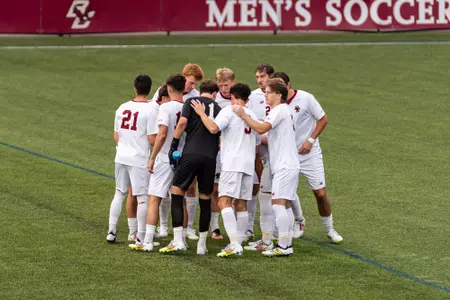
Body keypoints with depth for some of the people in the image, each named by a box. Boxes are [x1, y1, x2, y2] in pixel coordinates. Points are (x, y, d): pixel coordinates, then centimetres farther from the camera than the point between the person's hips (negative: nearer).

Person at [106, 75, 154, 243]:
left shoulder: (123, 108, 6)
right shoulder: (150, 110, -12)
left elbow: (116, 135, 13)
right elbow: (152, 139, -15)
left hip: (121, 157, 6)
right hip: (140, 159, -6)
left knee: (119, 193, 17)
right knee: (143, 197, 2)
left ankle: (111, 231, 17)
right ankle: (141, 236, 4)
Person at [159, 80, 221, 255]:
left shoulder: (191, 102, 8)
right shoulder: (218, 109, 18)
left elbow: (182, 123, -6)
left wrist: (174, 145, -2)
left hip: (191, 153, -3)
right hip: (210, 157, 3)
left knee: (177, 192, 2)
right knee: (205, 199, 12)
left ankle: (178, 240, -10)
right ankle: (202, 244, 15)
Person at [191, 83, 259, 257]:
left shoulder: (229, 111, -3)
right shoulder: (252, 116, 20)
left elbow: (213, 128, -18)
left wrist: (201, 113, -3)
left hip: (232, 163, -8)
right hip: (248, 164, 8)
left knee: (224, 201, -13)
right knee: (241, 204, 11)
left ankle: (234, 244, -26)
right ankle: (238, 245, 13)